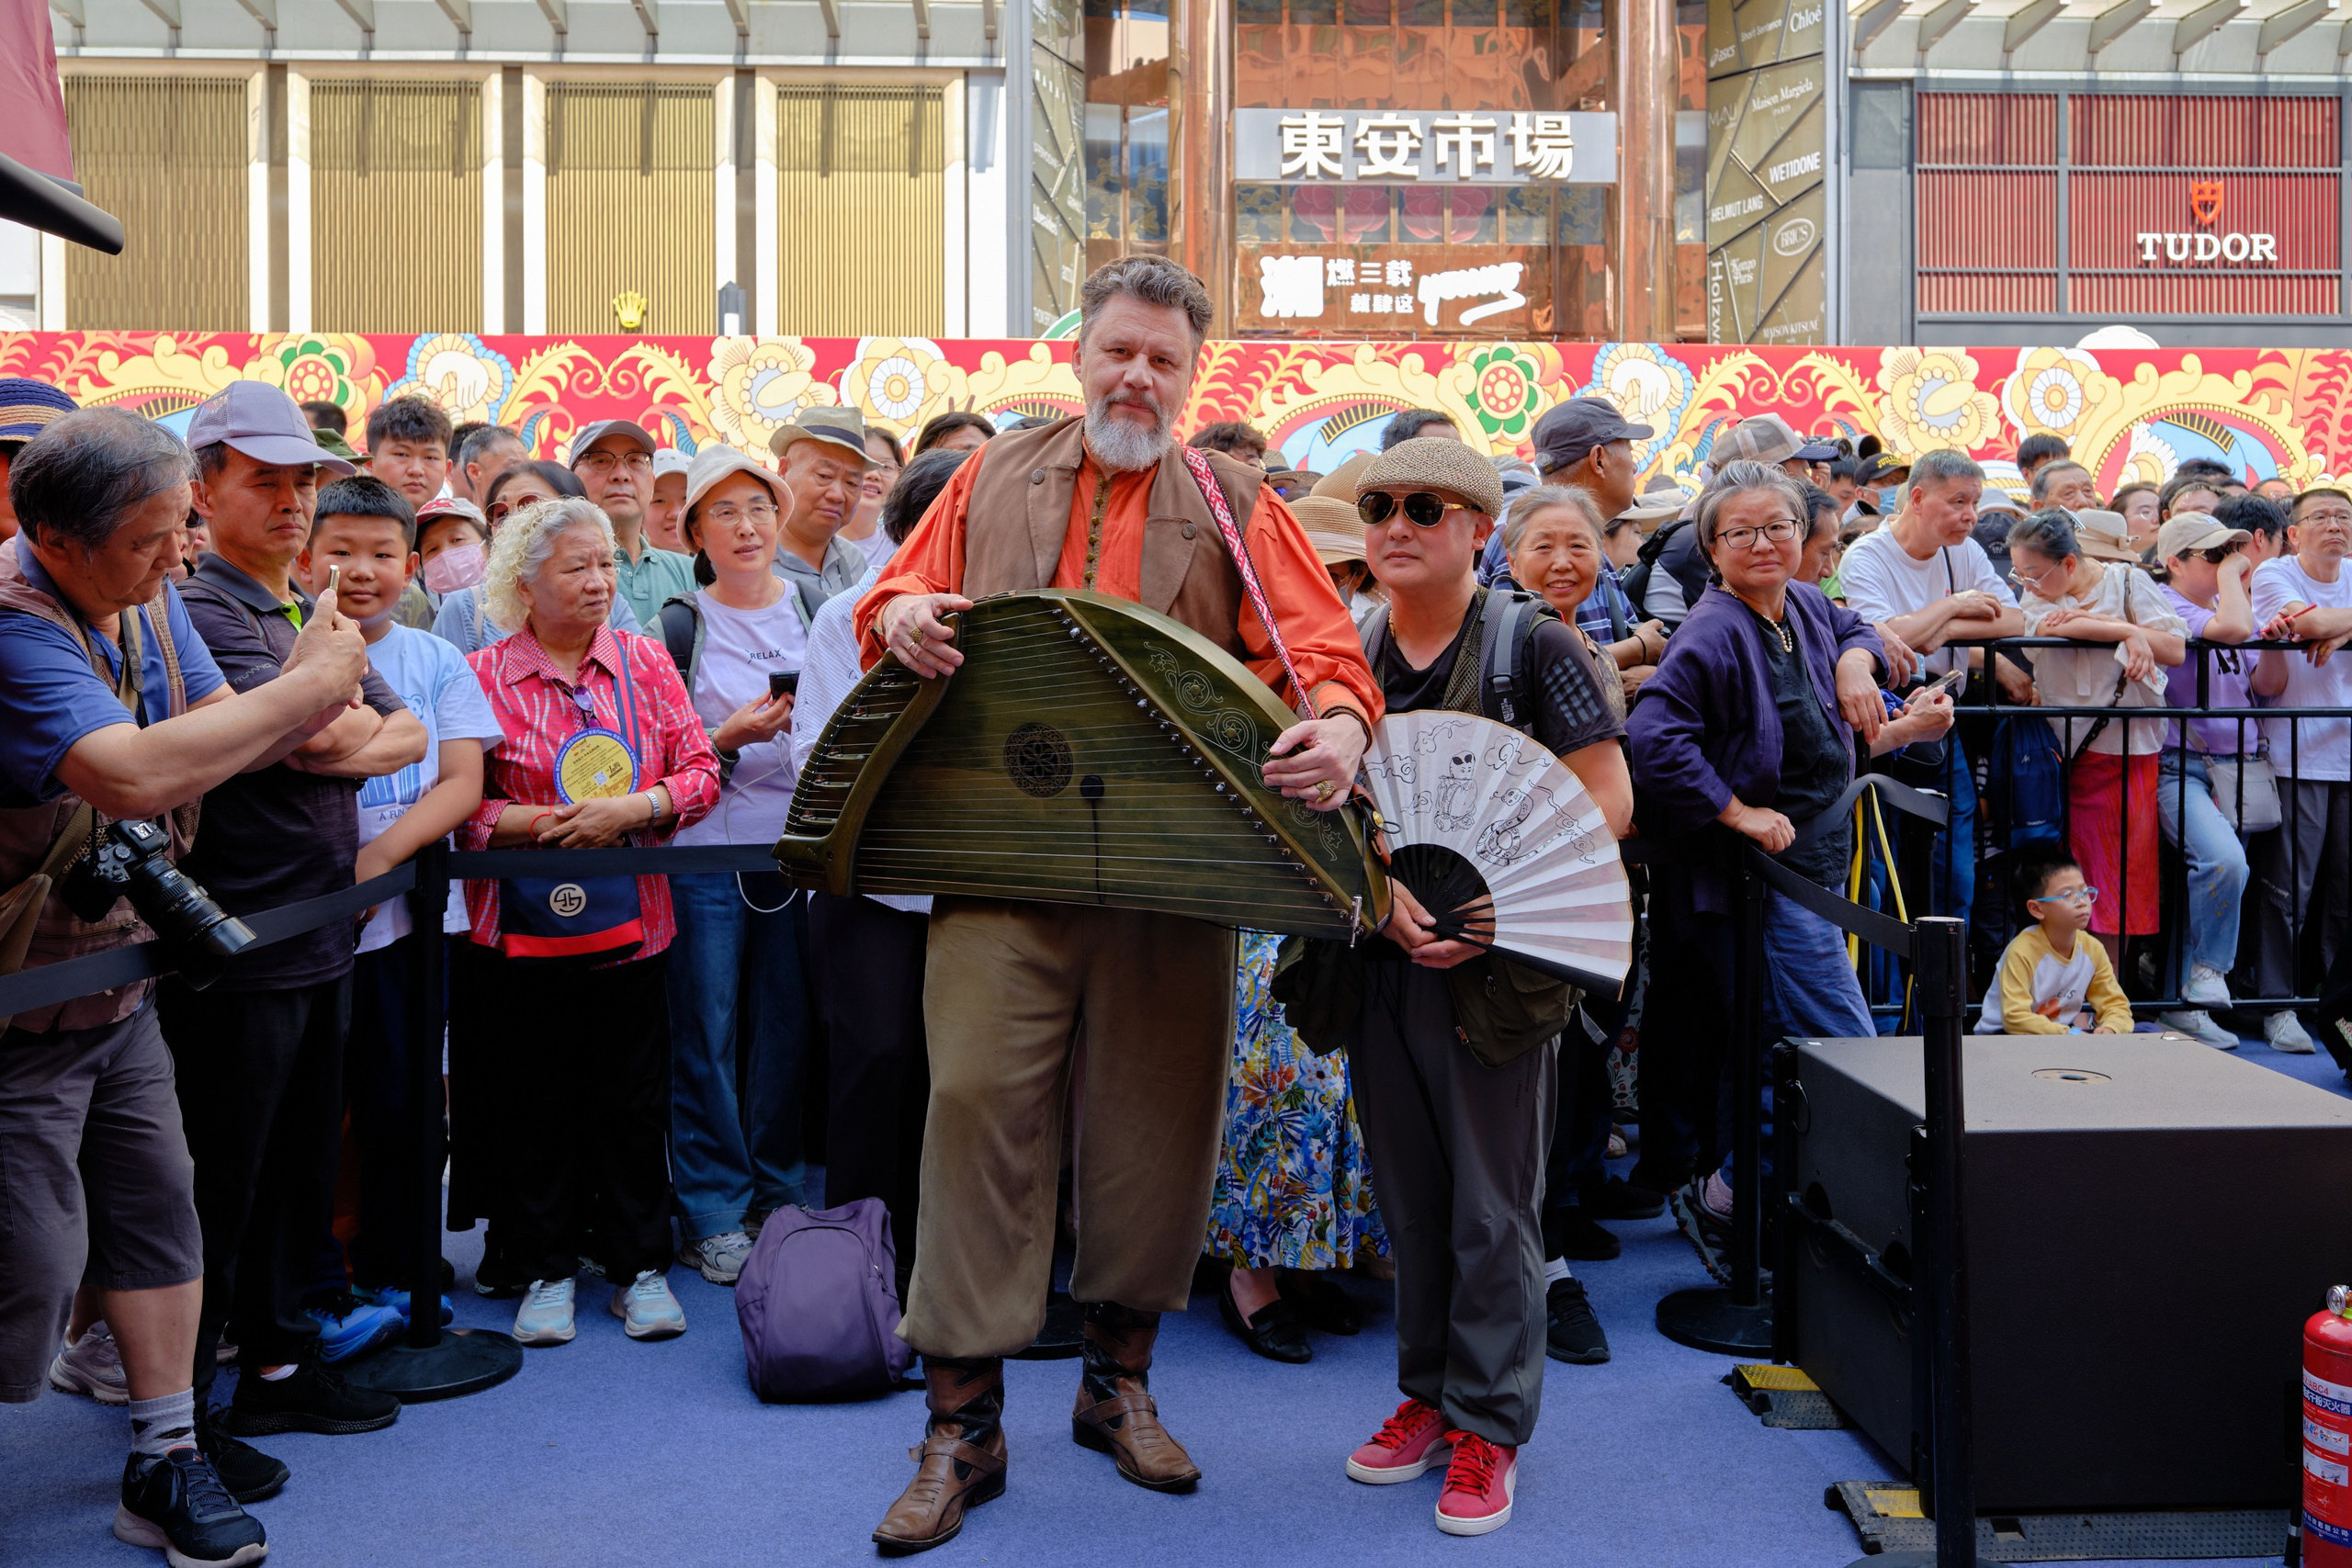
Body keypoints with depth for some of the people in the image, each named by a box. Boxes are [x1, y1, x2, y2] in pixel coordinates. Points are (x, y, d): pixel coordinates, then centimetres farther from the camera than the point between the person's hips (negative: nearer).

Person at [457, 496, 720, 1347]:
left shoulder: (645, 660, 5)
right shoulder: (483, 674, -2)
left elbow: (699, 773, 3)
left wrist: (631, 810, -14)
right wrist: (542, 821, -17)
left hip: (630, 922, 2)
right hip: (524, 925, -1)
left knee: (634, 1100, 7)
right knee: (537, 1103, 8)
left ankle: (640, 1267, 21)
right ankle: (547, 1271, 22)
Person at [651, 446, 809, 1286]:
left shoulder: (814, 612, 10)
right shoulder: (679, 625, 2)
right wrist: (730, 737, -16)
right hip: (705, 850, -2)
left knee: (785, 1028, 6)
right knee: (706, 1035, 0)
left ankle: (775, 1196, 20)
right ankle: (711, 1217, 9)